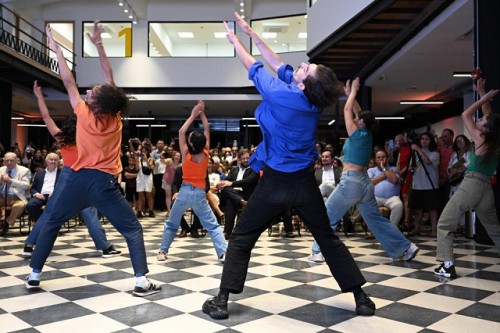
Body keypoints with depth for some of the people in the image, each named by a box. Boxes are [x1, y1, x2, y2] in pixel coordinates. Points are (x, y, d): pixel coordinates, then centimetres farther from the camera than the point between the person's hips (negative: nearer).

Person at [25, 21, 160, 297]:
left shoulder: (84, 114, -7)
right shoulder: (115, 116, -4)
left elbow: (69, 82, 5)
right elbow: (109, 79, 3)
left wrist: (57, 50, 15)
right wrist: (98, 45, 5)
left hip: (80, 180, 1)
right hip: (104, 183, -1)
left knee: (51, 224, 20)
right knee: (133, 229, 3)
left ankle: (34, 275, 24)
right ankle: (142, 282, -8)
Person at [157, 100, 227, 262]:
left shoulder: (186, 154, -11)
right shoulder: (206, 154, -7)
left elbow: (181, 132, -2)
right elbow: (207, 131, 4)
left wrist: (193, 116, 0)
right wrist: (202, 114, 3)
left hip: (185, 192, -1)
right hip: (200, 194, 1)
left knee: (171, 224, 16)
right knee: (213, 225, 3)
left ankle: (162, 251, 16)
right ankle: (223, 253, -8)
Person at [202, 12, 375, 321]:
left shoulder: (281, 96, -19)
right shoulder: (314, 101, -3)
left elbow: (255, 68, -1)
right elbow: (279, 65, 7)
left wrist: (235, 40, 16)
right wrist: (251, 33, 14)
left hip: (276, 182, -4)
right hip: (305, 182, 5)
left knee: (241, 239, 8)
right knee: (329, 239, 16)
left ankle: (222, 301, 8)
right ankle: (361, 298, 18)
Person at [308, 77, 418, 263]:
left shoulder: (357, 135, -10)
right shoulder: (367, 135, 10)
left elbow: (347, 110, -2)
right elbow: (357, 112, 22)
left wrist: (353, 91, 10)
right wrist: (350, 93, 25)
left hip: (351, 181, -8)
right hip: (364, 182, 8)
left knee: (327, 217, 2)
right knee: (375, 219, 13)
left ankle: (318, 252, 4)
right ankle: (405, 248, 11)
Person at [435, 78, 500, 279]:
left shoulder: (480, 140, -6)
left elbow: (465, 115, 4)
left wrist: (483, 99, 10)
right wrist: (483, 96, 22)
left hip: (471, 185, -7)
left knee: (445, 224, -2)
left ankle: (447, 266, -12)